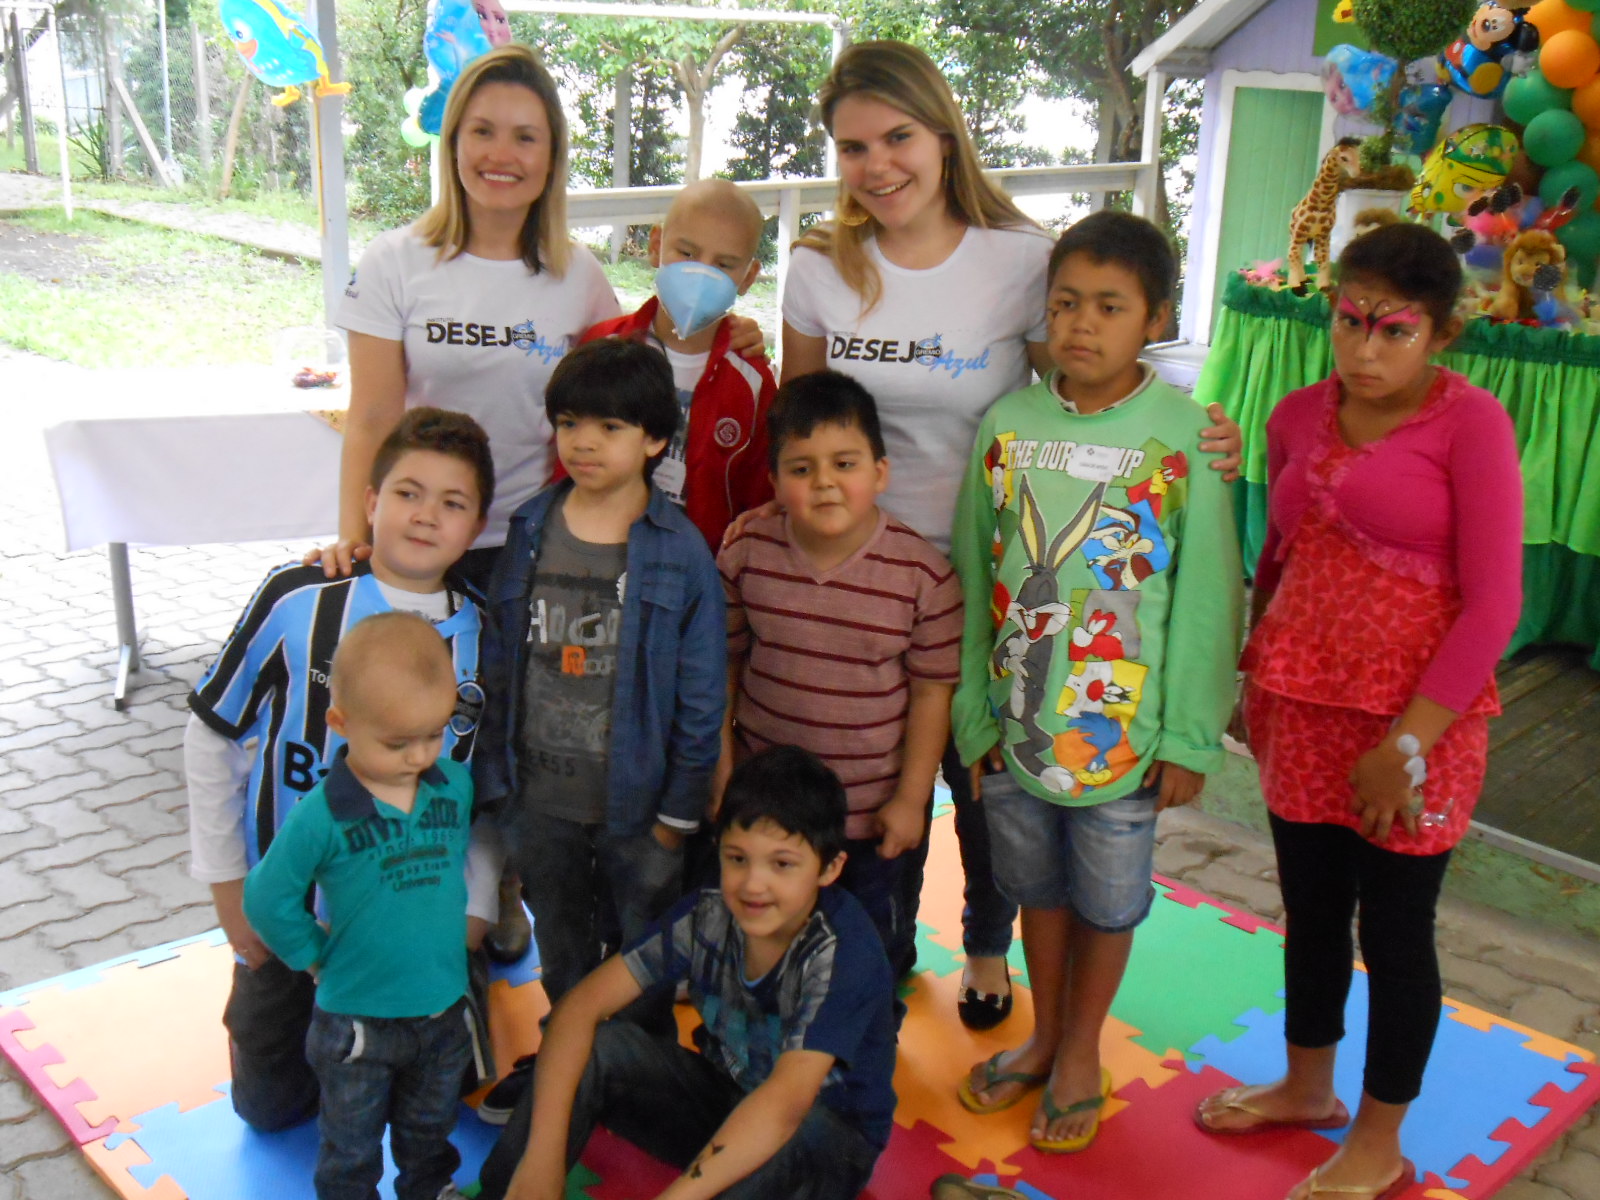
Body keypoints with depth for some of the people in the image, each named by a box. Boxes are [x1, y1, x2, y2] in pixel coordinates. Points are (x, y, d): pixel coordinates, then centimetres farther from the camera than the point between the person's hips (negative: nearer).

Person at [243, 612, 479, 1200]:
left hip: (445, 1007, 4)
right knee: (350, 1143, 18)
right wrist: (317, 955, -7)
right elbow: (269, 900, -11)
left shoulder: (457, 785, -9)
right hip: (356, 1017, -4)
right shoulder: (321, 815, -23)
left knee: (430, 1126, 27)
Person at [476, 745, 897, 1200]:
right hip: (725, 1103, 5)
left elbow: (786, 1103, -42)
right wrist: (542, 1158, -30)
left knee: (801, 1132, -39)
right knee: (598, 1049, -17)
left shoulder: (846, 953, -29)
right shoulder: (707, 916, -15)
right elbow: (581, 1005, -18)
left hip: (828, 1139, -4)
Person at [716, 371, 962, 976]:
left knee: (872, 925, 20)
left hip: (870, 807, -2)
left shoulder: (924, 574, -18)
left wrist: (911, 797, -7)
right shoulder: (745, 555, -11)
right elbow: (723, 666, -1)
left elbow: (932, 691, -10)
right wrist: (722, 773, 2)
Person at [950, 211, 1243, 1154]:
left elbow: (1205, 597, -8)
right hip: (1017, 718, 3)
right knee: (1038, 888, 20)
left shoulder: (1185, 436, -12)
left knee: (1109, 901, 16)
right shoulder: (1008, 425, -3)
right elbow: (974, 579, 1)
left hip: (1122, 727, -2)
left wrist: (1190, 737, -7)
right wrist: (974, 713, 1)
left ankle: (1081, 1053, 39)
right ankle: (1044, 1035, 43)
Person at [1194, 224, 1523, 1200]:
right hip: (1303, 706, 5)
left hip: (1416, 717, -5)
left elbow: (1493, 604, -15)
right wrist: (1256, 680, 11)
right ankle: (1307, 1088, 42)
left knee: (1395, 927, 9)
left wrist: (1407, 743, -17)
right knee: (1311, 907, 19)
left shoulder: (1470, 423, -13)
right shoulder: (1300, 417, 3)